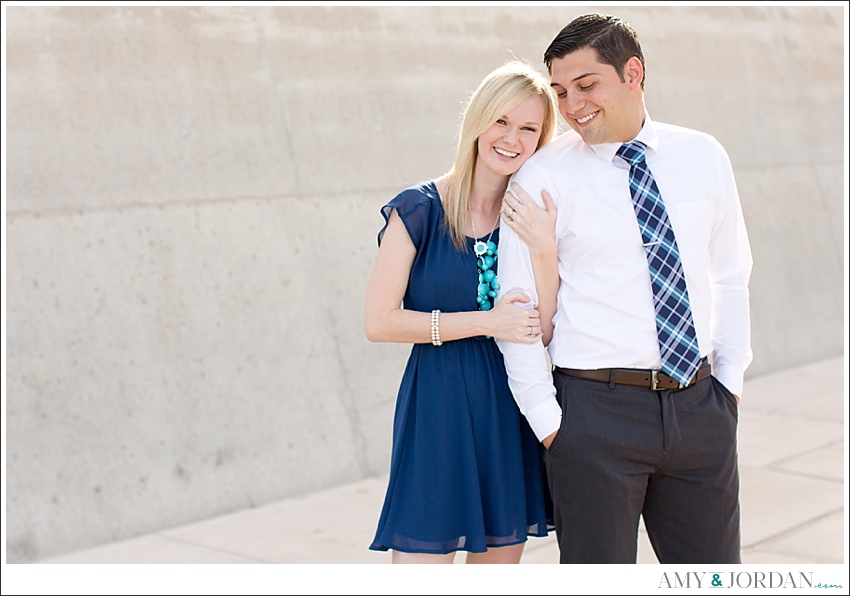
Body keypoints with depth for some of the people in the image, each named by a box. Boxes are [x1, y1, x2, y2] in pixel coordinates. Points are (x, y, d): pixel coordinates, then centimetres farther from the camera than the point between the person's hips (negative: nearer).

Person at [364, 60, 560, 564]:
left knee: (499, 557, 13)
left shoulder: (536, 220, 6)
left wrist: (545, 251, -14)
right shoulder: (419, 210, -5)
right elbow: (379, 322, -10)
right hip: (437, 412, -4)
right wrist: (484, 322, -12)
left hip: (511, 412, 4)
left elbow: (544, 331, -1)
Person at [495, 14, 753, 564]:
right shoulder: (541, 179, -5)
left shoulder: (703, 157, 6)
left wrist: (731, 379, 7)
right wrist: (547, 421, -6)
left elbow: (730, 277, 14)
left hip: (700, 405, 4)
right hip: (596, 409, -3)